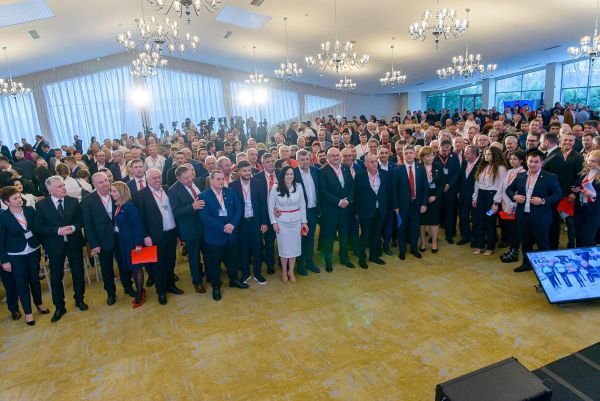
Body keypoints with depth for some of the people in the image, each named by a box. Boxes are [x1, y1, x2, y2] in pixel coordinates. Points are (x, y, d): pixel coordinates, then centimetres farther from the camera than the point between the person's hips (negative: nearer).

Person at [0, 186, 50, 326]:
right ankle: (28, 312, 23)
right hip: (16, 255, -2)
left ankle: (39, 304, 37)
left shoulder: (30, 210, -6)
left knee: (35, 278, 17)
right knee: (22, 283, 8)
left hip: (33, 251, 3)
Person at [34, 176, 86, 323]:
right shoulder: (41, 205, -5)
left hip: (74, 243, 2)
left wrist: (73, 228, -17)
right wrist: (58, 231, -20)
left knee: (78, 272, 12)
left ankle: (79, 299, 32)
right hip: (54, 245, -1)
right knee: (56, 276, 6)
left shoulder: (73, 201, 0)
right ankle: (59, 307, 21)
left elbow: (81, 219, 3)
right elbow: (38, 227, -8)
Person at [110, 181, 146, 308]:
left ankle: (140, 293, 19)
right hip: (123, 241, 7)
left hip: (132, 241, -7)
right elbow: (117, 224, 7)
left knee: (136, 267, 5)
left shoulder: (130, 206, -18)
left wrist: (138, 244, -20)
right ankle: (139, 291, 29)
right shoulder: (118, 206, 4)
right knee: (130, 267, 15)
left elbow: (138, 225, -19)